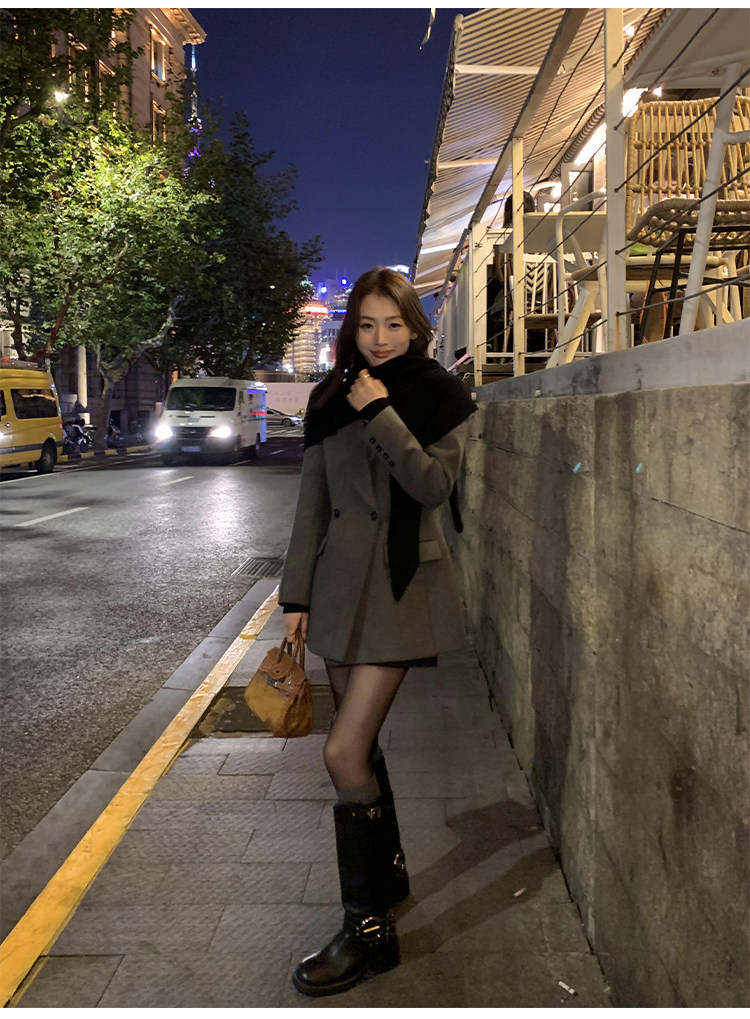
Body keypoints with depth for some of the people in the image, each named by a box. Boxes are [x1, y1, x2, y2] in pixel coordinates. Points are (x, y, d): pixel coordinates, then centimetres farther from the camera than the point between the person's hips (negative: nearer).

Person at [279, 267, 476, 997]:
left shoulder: (440, 395, -3)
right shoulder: (330, 398, 9)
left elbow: (434, 484, -15)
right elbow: (313, 499, 9)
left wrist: (380, 414, -18)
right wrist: (297, 593, 7)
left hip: (402, 581, -5)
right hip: (341, 578, 5)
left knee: (345, 752, -10)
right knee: (360, 741, 14)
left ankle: (369, 929, 4)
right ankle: (388, 871, 36)